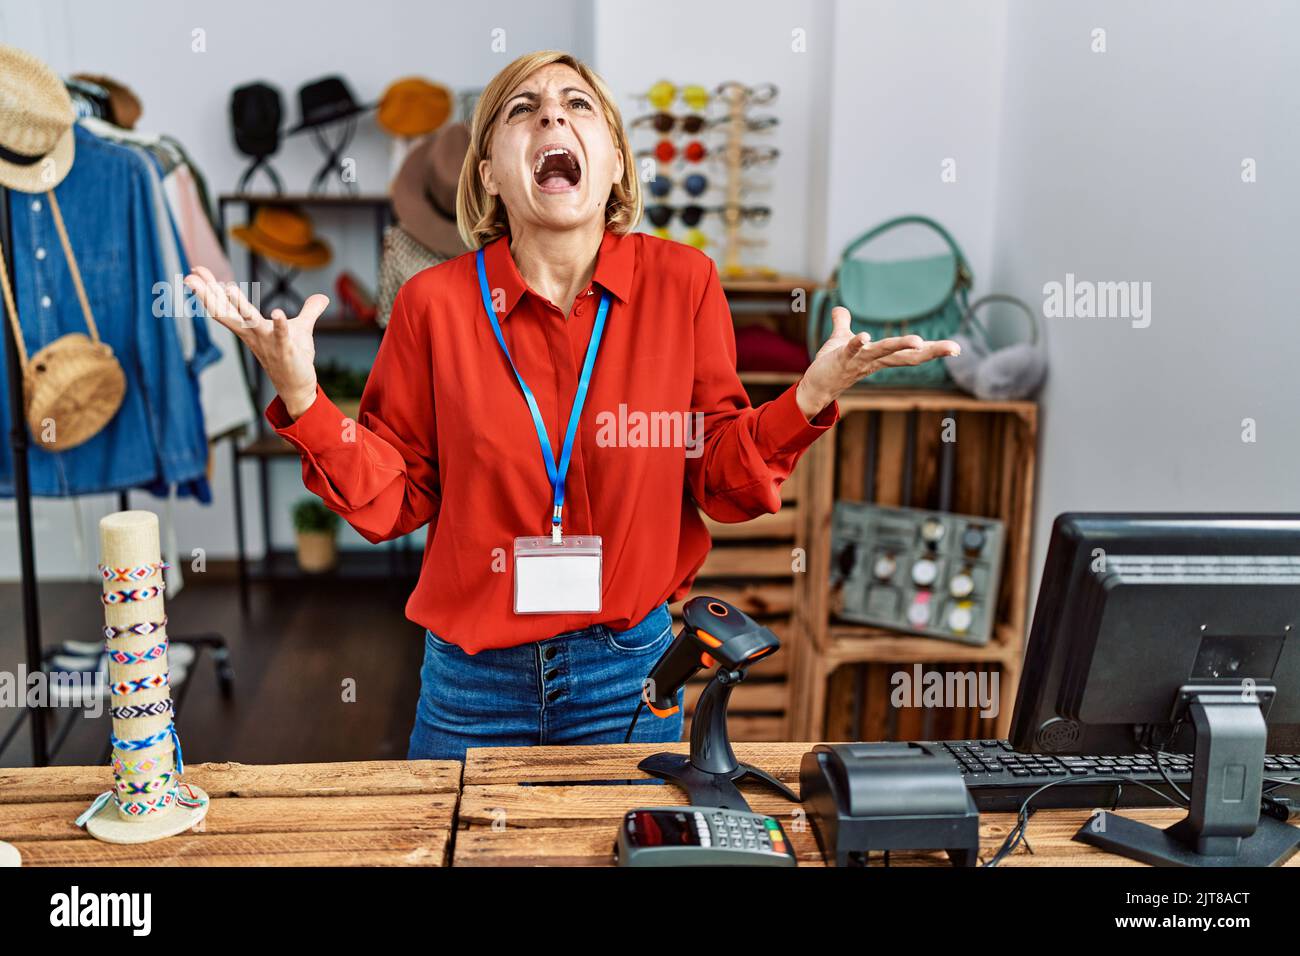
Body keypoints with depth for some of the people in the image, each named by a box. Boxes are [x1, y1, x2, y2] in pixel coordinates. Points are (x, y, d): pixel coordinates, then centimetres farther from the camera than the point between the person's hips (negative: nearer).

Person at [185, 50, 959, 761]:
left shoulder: (683, 283, -6)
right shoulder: (435, 302, -6)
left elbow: (723, 481, -2)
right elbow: (394, 499, -3)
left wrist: (812, 396, -17)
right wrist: (302, 396, -16)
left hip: (629, 676, 0)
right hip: (474, 679, 0)